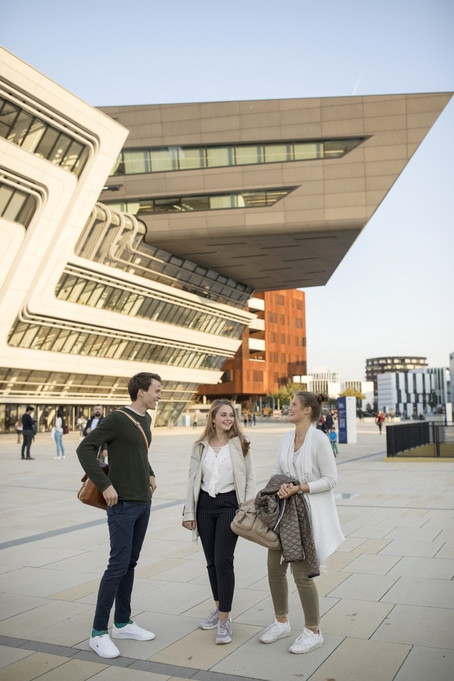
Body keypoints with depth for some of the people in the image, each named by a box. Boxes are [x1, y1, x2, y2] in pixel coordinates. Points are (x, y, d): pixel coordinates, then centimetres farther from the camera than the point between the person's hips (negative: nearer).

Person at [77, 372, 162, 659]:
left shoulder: (145, 419, 10)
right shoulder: (116, 419, -15)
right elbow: (85, 449, -20)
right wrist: (105, 485, -22)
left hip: (143, 502, 8)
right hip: (122, 503, -8)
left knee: (130, 563, 13)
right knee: (119, 565, -8)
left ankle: (122, 623, 24)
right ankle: (99, 632, 4)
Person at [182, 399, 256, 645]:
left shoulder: (240, 445, -1)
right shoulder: (200, 447, 6)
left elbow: (250, 478, -1)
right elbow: (193, 479, 9)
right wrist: (189, 512, 6)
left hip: (229, 504, -3)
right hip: (205, 505, 4)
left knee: (223, 560, -9)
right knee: (211, 561, 12)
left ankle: (225, 619, 0)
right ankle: (219, 608, 31)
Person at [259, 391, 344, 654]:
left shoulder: (319, 439, -14)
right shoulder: (287, 438, 8)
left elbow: (330, 479, -14)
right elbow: (277, 471, 12)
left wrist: (299, 488, -21)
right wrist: (280, 486, -10)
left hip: (310, 513, -7)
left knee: (301, 572, -3)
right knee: (275, 568, 10)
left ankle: (314, 632, 16)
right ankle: (282, 622, 30)